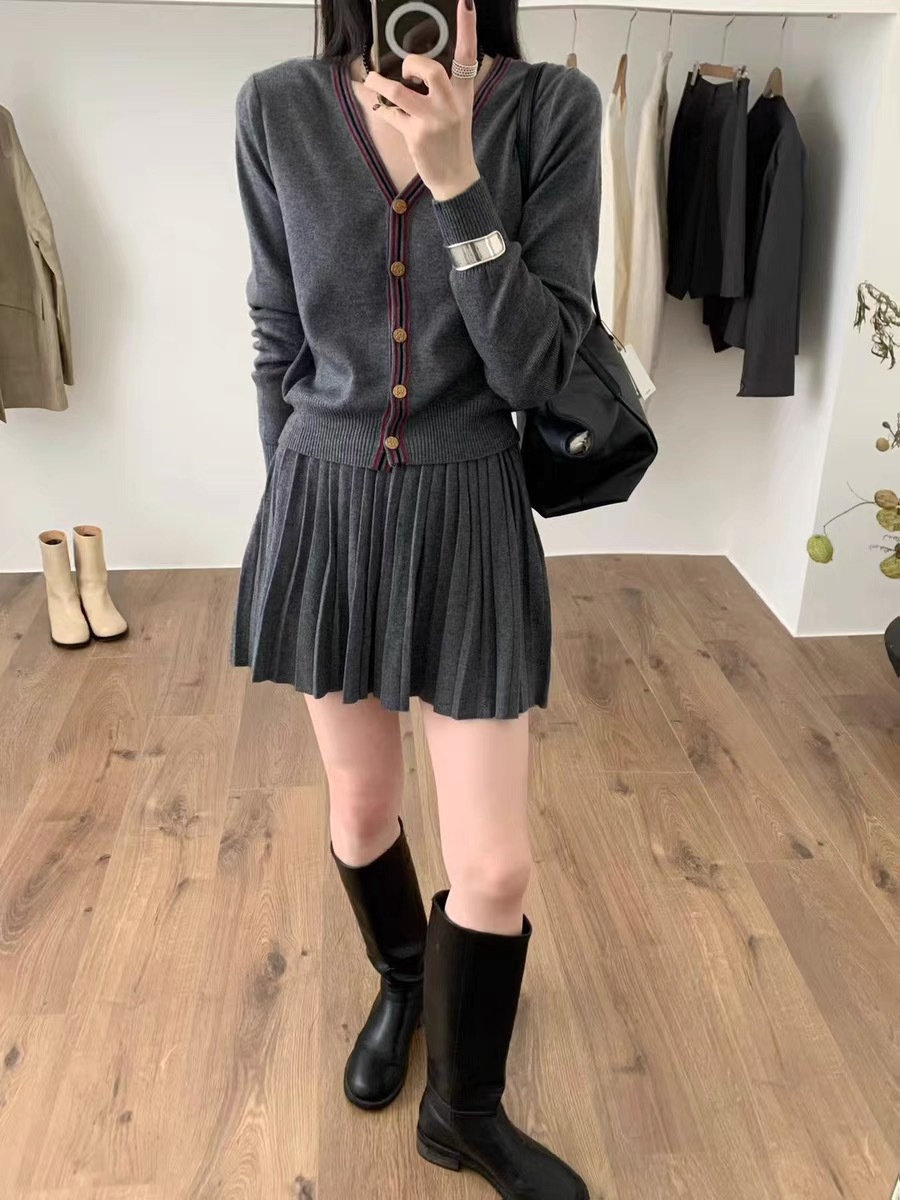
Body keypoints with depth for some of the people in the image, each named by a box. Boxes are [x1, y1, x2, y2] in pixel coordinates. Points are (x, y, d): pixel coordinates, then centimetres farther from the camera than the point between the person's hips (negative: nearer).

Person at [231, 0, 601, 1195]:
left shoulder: (553, 110, -7)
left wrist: (454, 178, -21)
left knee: (495, 868, 3)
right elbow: (279, 340, 6)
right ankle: (402, 980, 51)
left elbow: (536, 366, -12)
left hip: (468, 517, -1)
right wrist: (304, 502, 13)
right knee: (360, 808, 18)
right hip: (325, 510, 2)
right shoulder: (277, 111, -3)